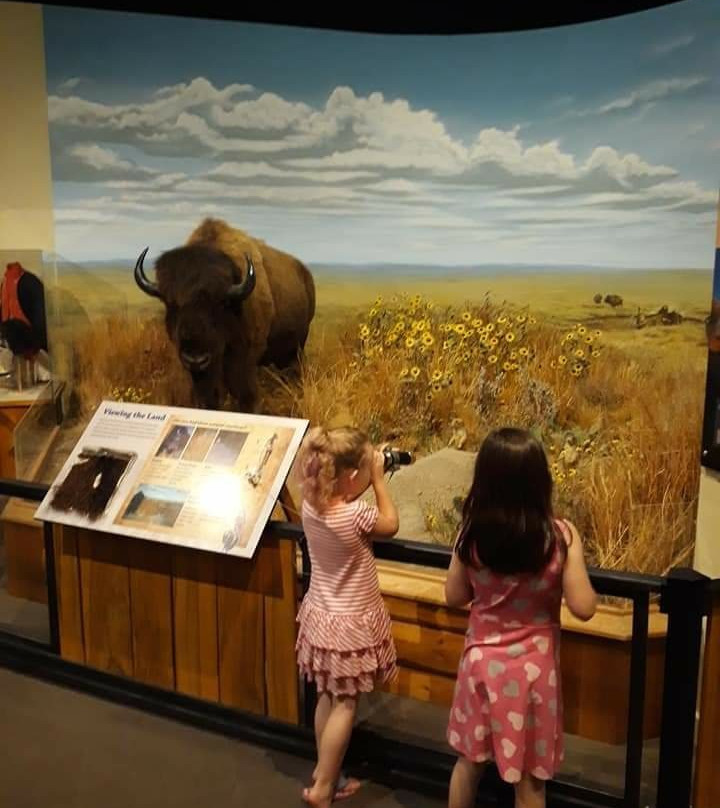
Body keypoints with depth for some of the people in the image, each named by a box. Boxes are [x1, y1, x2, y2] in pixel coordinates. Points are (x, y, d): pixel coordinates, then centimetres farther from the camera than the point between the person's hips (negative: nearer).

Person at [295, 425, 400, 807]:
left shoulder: (311, 506, -9)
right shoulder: (355, 514, -28)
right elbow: (390, 524, -8)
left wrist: (370, 477, 0)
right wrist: (379, 479, -4)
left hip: (321, 614, 7)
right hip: (351, 622, -7)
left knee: (328, 697, 20)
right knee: (345, 704, 8)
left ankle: (325, 773, 35)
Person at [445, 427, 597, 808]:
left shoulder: (472, 533, -13)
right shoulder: (559, 535, -19)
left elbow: (455, 597, -1)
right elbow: (583, 608, -13)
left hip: (482, 661, 2)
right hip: (533, 667, -2)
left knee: (469, 760, 22)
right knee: (529, 777, 15)